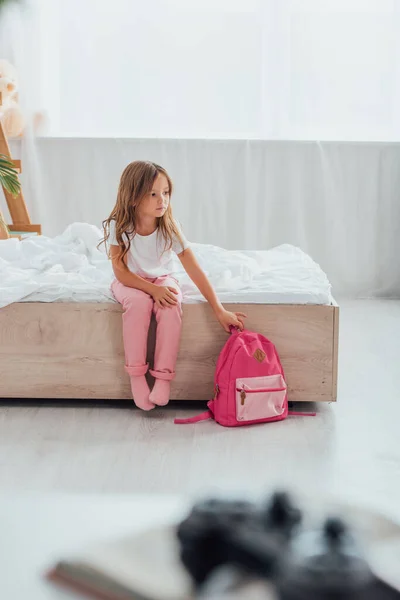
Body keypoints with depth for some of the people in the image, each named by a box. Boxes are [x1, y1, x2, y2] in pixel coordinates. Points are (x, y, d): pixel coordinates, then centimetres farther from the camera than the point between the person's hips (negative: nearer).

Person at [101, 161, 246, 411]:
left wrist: (220, 310, -25)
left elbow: (195, 270, -21)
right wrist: (152, 289, -33)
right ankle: (136, 375, -22)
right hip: (131, 282, -1)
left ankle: (163, 376, -23)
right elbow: (121, 271, -18)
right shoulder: (118, 226, -22)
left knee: (172, 305, -32)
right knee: (139, 302, -35)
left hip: (162, 279, 1)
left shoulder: (169, 226, -20)